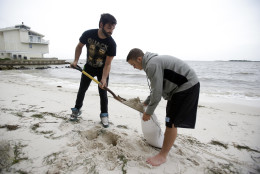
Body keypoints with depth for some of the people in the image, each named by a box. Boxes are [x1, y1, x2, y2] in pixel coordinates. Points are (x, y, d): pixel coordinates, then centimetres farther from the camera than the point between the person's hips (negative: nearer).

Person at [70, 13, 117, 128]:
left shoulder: (111, 43, -26)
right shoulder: (88, 34, -21)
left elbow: (107, 64, -23)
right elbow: (79, 46, -1)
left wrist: (103, 78, -34)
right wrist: (76, 60, -11)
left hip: (102, 69, -2)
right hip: (89, 67, 2)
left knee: (103, 92, -2)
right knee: (82, 89, 11)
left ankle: (104, 115, 16)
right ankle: (77, 110, 33)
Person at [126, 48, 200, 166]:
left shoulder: (152, 65, -22)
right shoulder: (154, 61, 11)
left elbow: (157, 93, -22)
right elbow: (156, 88, 19)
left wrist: (148, 112, -10)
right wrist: (145, 103, 20)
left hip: (187, 86, -10)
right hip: (181, 86, 10)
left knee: (171, 122, -6)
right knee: (170, 120, 20)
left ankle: (162, 156, 7)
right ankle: (167, 141, 40)